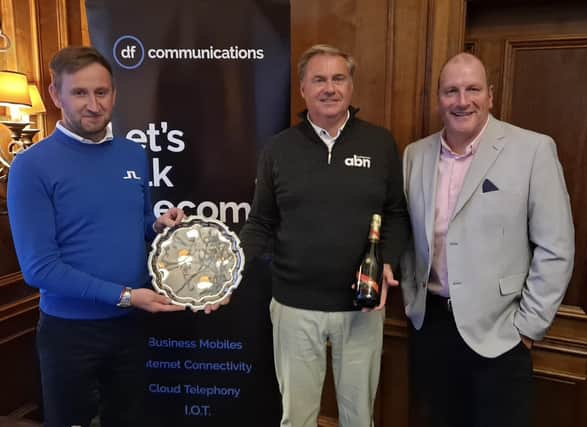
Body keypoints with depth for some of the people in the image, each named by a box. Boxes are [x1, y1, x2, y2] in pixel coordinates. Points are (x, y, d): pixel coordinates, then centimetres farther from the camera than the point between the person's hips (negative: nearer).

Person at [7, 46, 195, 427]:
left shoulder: (135, 154, 1)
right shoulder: (32, 166, -15)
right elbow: (38, 267, -18)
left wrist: (158, 225, -10)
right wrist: (123, 295, -22)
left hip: (129, 322, 5)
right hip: (70, 328, -4)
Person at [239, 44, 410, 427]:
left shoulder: (381, 144, 0)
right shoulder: (279, 149, 0)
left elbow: (397, 215, 3)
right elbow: (262, 224, 2)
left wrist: (387, 262, -13)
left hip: (362, 306, 1)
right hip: (295, 306, 0)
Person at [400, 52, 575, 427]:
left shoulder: (533, 150, -9)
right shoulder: (416, 154, 3)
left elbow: (555, 248, -9)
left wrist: (528, 326, -8)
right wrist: (412, 302, 7)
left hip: (497, 332, -3)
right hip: (429, 323, 4)